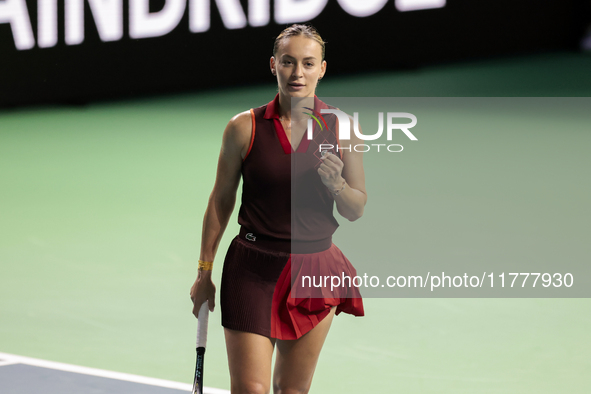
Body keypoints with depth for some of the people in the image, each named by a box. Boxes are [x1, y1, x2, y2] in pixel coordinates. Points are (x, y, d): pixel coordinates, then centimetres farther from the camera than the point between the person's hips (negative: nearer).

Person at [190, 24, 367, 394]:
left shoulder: (342, 128, 0)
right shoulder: (244, 127, -3)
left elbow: (357, 210, 5)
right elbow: (221, 201, 6)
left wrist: (336, 184, -17)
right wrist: (204, 272, 7)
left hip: (315, 271, 2)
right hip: (253, 269, -2)